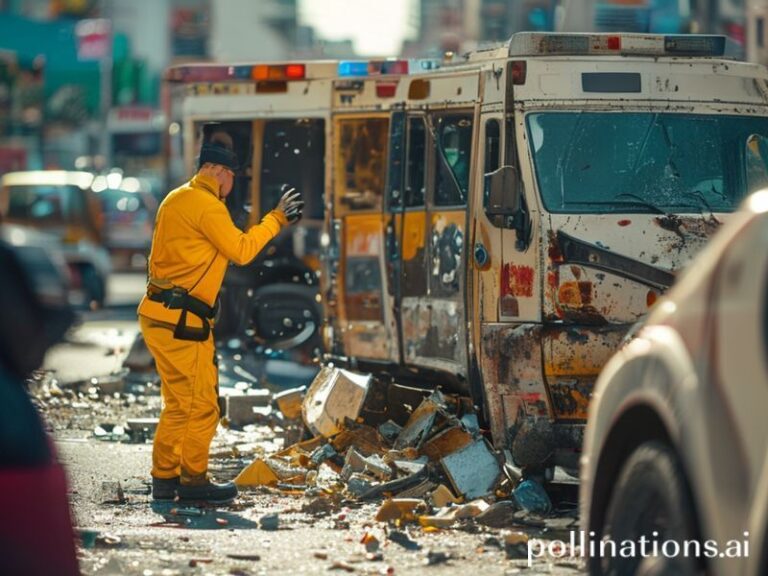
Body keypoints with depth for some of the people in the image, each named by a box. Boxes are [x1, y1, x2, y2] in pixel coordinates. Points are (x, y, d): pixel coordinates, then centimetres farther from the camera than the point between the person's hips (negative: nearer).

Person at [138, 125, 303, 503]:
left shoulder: (178, 199, 17)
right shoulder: (206, 205, -13)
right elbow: (240, 251, -12)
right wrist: (276, 219, -4)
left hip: (159, 315, 10)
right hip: (181, 320, -10)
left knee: (179, 403, 16)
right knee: (201, 402, -2)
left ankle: (164, 478, 18)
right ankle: (193, 480, 1)